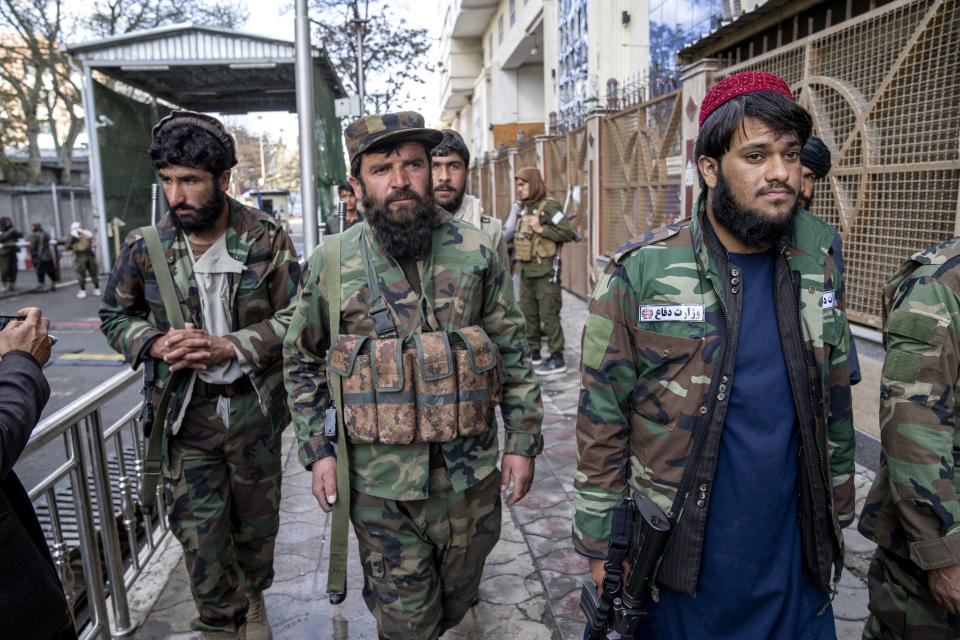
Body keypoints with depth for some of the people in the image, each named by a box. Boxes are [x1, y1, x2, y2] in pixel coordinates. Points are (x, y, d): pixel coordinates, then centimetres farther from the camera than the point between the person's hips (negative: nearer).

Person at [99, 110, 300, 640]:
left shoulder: (266, 239, -9)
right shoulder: (145, 246, -5)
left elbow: (295, 318, -8)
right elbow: (115, 316, 9)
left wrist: (228, 347, -20)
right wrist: (156, 343, -13)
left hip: (254, 407, 0)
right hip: (187, 413, 1)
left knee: (257, 518, 18)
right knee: (198, 532, 4)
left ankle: (252, 597, 46)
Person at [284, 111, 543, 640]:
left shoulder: (476, 253, -4)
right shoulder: (330, 265, -6)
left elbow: (512, 351, 2)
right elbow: (302, 363, 4)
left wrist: (522, 440, 0)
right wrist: (316, 451, -2)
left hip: (470, 472, 2)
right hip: (380, 481, -1)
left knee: (457, 597, 23)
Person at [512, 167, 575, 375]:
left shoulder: (549, 207, -12)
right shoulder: (525, 208, 12)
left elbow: (568, 234, -16)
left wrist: (541, 229, -22)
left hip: (545, 270, -8)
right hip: (527, 271, 8)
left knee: (549, 315, -5)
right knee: (528, 313, 11)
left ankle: (557, 360, 2)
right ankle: (533, 354, 22)